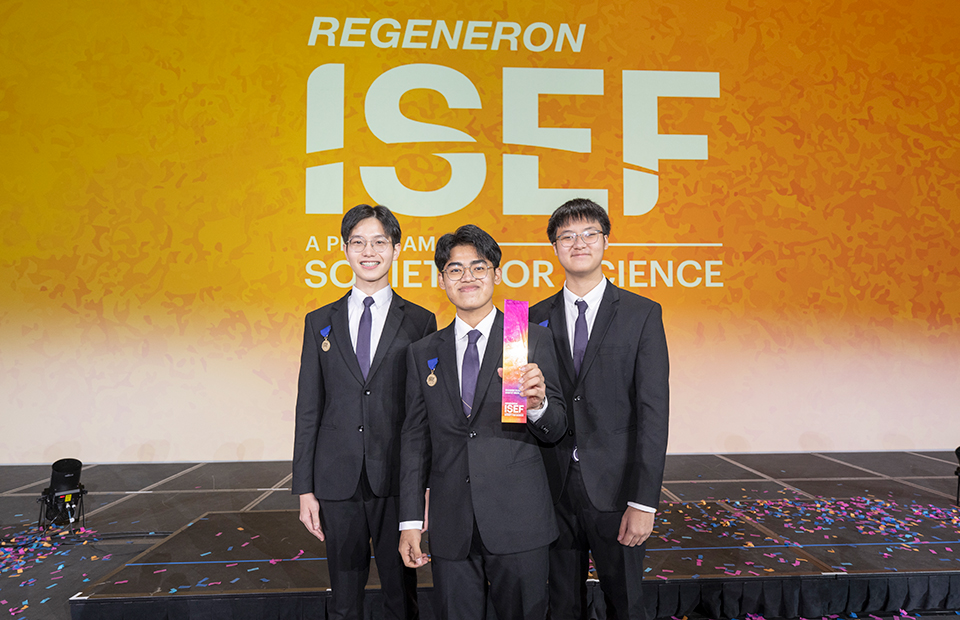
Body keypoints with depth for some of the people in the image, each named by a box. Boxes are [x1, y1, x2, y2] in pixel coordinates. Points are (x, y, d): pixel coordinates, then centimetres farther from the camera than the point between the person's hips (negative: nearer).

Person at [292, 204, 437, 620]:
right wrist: (305, 490, 3)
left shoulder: (420, 322, 3)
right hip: (338, 481, 2)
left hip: (398, 480, -2)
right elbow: (308, 410, 7)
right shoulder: (320, 322, 8)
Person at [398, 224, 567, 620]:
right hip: (451, 528, 2)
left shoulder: (533, 340, 0)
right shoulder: (422, 353, 8)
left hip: (518, 521, -2)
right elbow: (415, 439, 9)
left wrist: (537, 404, -22)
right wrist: (410, 521, 5)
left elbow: (556, 431, 0)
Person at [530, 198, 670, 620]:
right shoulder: (537, 317, 6)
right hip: (553, 488, 2)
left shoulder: (642, 314, -2)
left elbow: (653, 411, -7)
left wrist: (643, 502, -13)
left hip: (614, 489, -2)